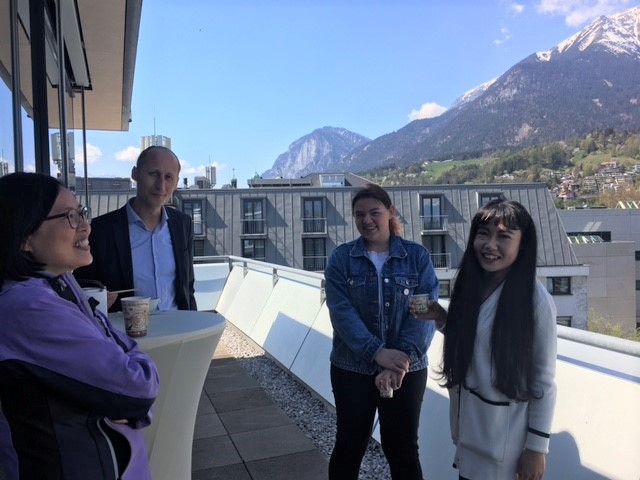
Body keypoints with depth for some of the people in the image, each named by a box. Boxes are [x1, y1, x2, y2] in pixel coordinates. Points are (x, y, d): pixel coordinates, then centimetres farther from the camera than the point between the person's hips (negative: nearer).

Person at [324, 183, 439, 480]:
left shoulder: (417, 256, -2)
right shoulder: (341, 258, -2)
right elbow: (341, 311, -12)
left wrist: (402, 358, -24)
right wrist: (377, 352, -24)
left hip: (407, 370, 0)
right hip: (352, 368, 0)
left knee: (403, 449, 13)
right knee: (349, 444, 14)